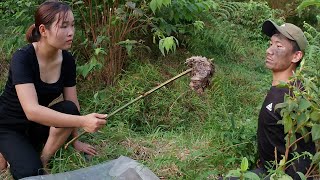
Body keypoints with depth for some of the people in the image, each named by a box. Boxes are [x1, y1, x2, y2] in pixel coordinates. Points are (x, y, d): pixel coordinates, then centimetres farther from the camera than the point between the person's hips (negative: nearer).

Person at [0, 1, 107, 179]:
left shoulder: (67, 60, -11)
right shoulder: (23, 58, -29)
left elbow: (73, 104, -1)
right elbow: (32, 110, -40)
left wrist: (75, 139, -1)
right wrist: (83, 121, -46)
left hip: (37, 124, 5)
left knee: (69, 109, -25)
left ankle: (42, 160, -8)